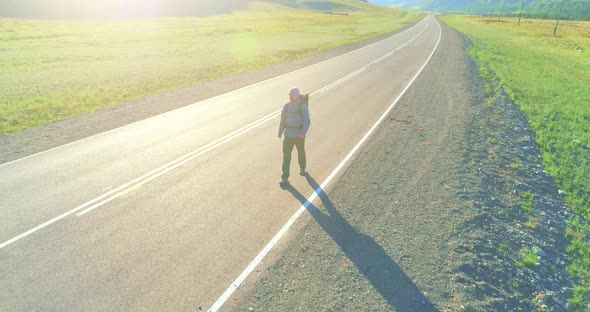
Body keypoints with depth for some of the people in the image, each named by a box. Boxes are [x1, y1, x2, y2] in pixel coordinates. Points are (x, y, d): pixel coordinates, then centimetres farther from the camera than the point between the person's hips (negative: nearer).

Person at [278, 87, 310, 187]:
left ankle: (302, 168, 47)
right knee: (286, 156, -6)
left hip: (299, 135, -2)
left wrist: (303, 132, -30)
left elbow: (306, 121, -17)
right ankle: (285, 178, -3)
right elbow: (282, 120, 10)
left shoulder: (303, 107, -12)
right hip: (288, 135, 2)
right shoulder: (286, 106, 1)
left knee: (301, 152, 20)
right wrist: (280, 132, 16)